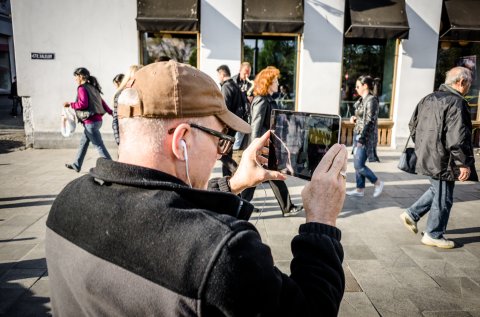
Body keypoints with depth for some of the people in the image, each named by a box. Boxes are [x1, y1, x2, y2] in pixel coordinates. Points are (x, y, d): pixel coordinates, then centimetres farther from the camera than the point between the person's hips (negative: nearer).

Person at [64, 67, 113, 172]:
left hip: (90, 121, -9)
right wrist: (111, 112, 14)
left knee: (99, 146, -5)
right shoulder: (92, 87, 15)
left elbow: (83, 104, -21)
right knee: (83, 143, 19)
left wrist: (70, 104, -9)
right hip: (97, 119, 9)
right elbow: (102, 102, 14)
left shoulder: (82, 88, -11)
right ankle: (76, 165, 31)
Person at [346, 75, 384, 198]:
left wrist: (361, 138, -21)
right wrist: (354, 118, 5)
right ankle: (360, 189, 20)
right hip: (358, 134, 9)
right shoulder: (361, 99, 12)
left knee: (359, 165, -7)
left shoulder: (371, 100, -15)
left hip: (366, 137, -9)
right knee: (358, 165, 11)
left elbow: (369, 121, -19)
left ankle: (378, 183, 12)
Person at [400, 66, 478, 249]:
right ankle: (433, 235, 17)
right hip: (443, 160, -8)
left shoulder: (428, 99, 11)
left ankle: (412, 214, 25)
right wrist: (464, 163, -16)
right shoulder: (456, 102, -17)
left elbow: (413, 126, 17)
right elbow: (457, 138, -23)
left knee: (436, 190, 25)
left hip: (428, 157, 9)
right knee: (443, 198, 6)